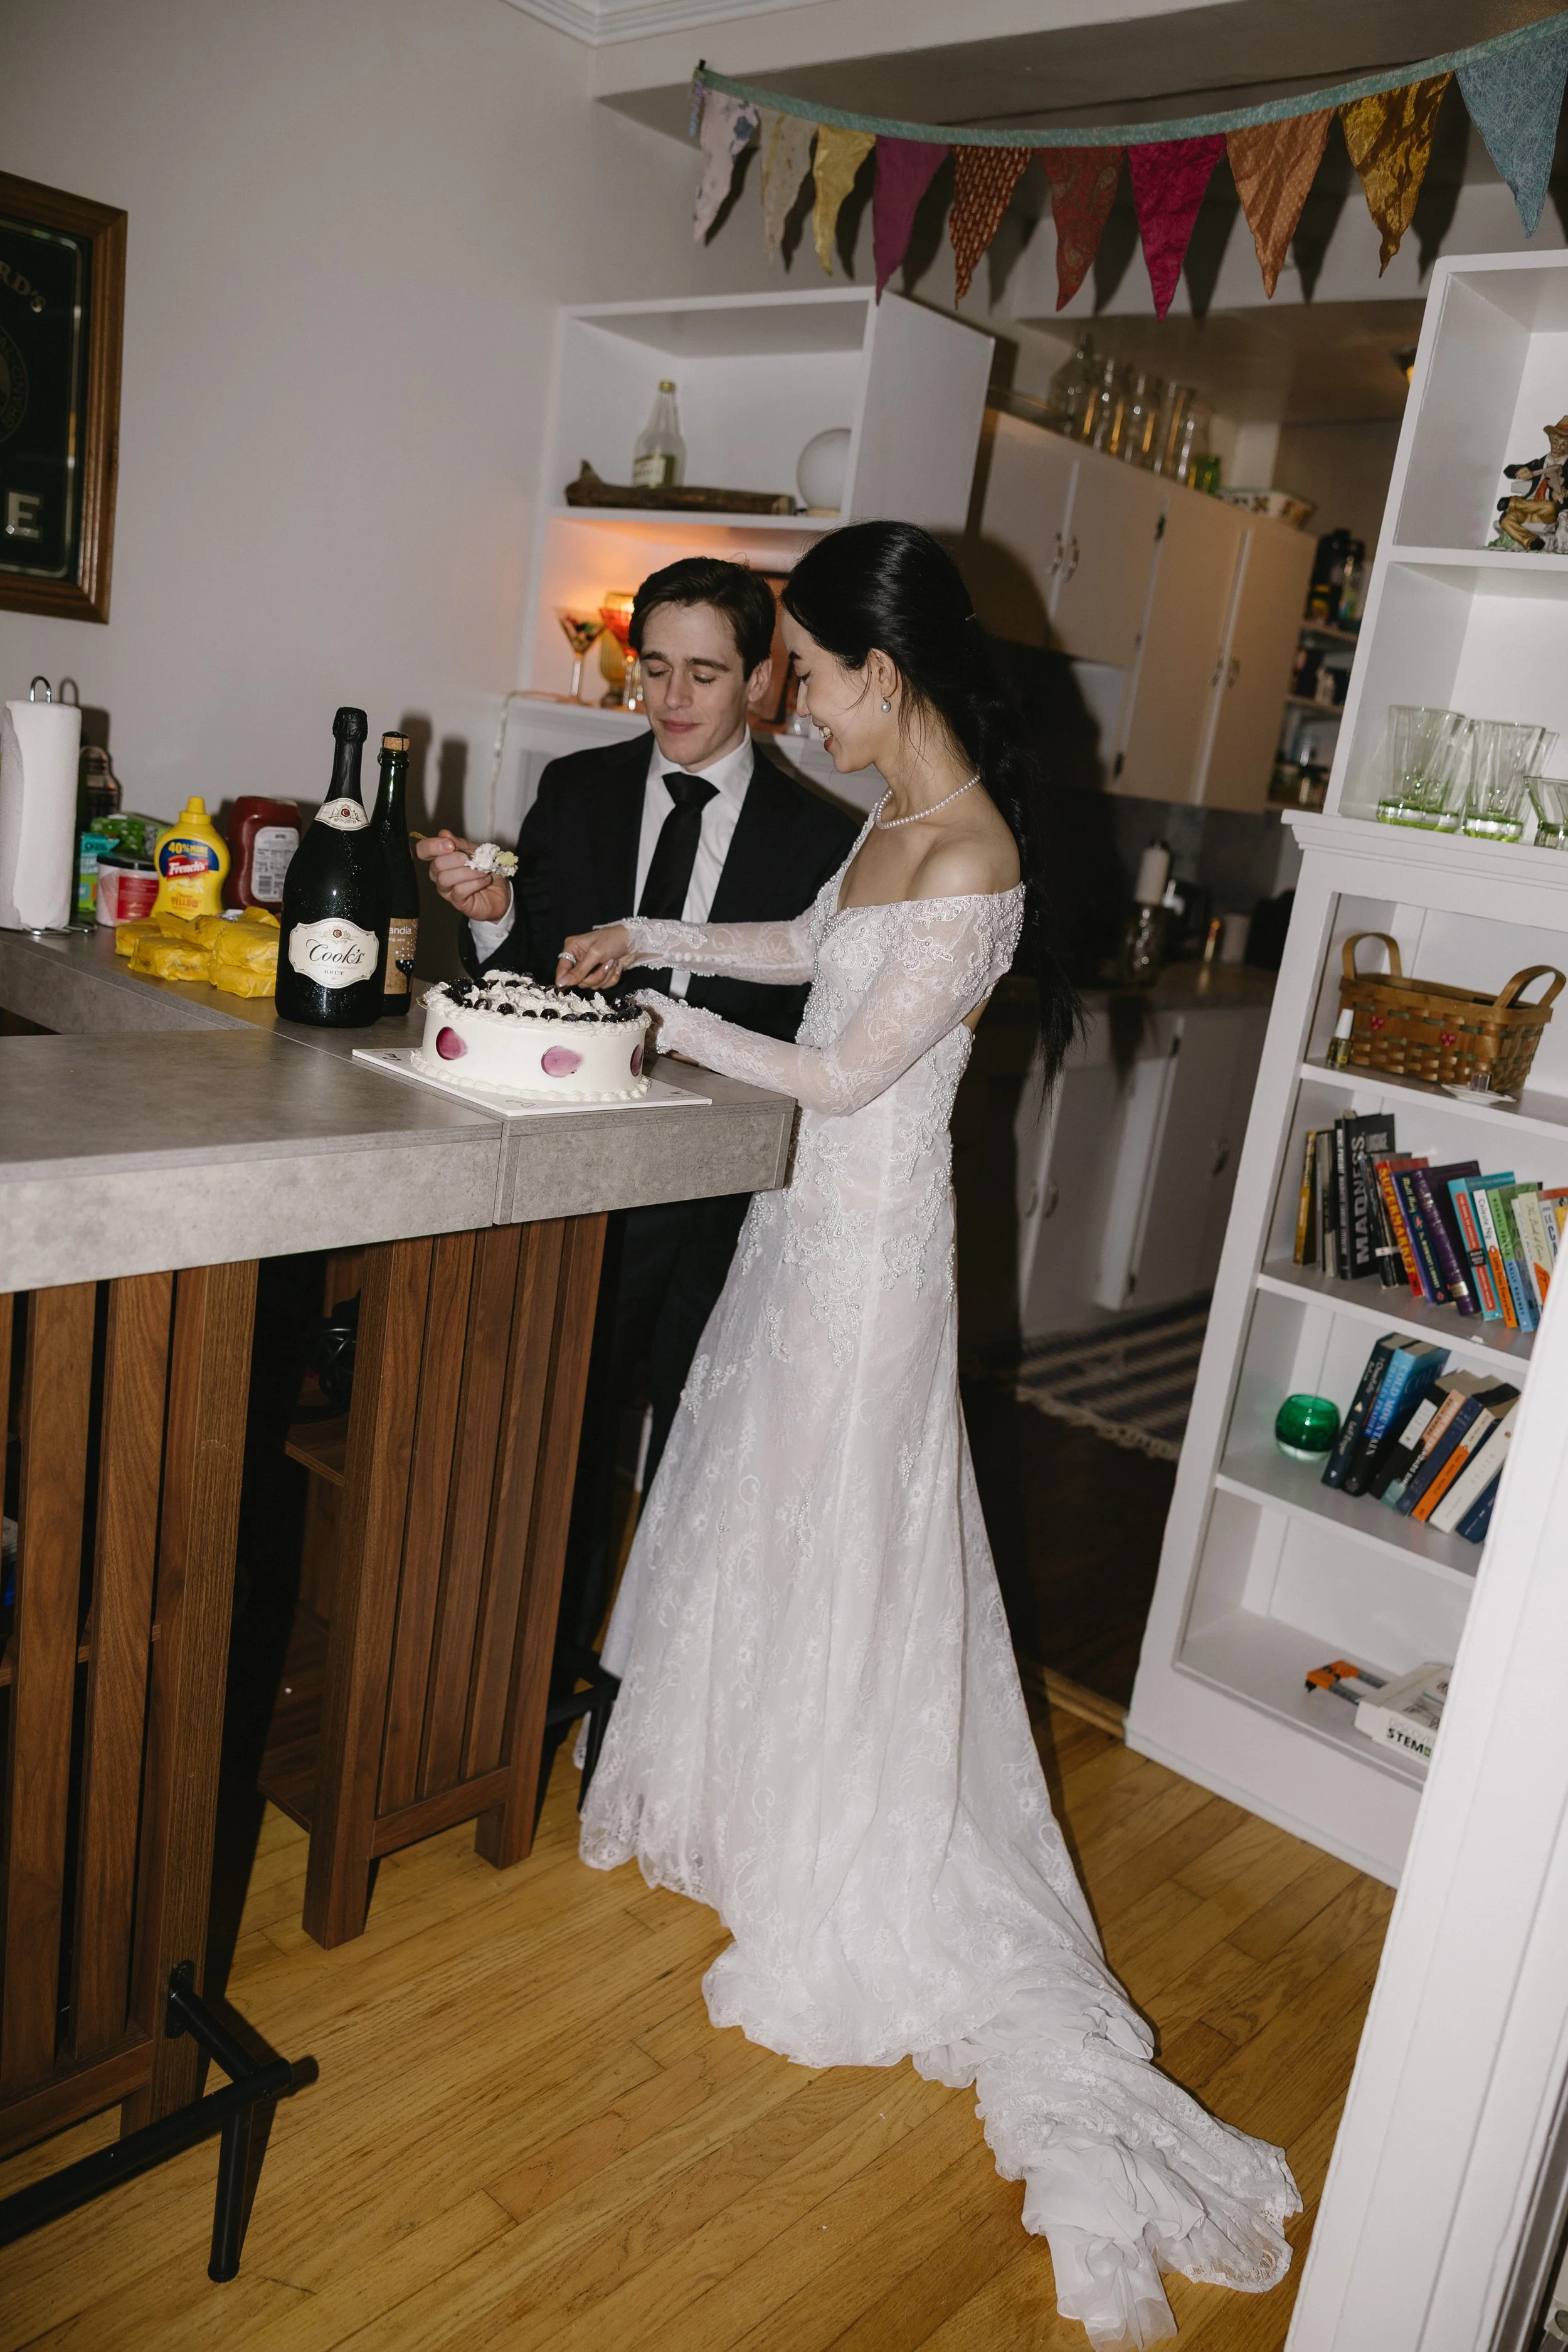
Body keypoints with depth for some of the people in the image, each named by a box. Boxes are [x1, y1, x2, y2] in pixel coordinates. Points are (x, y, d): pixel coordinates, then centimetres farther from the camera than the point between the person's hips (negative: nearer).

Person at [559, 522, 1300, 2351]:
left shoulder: (973, 860, -23)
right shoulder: (896, 817, 5)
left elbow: (849, 1070, -19)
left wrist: (676, 1027, -6)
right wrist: (652, 936, 20)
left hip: (869, 1229, -9)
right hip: (813, 1206, 9)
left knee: (832, 1546, 4)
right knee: (757, 1514, 21)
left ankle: (840, 1913, 25)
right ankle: (744, 1807, 43)